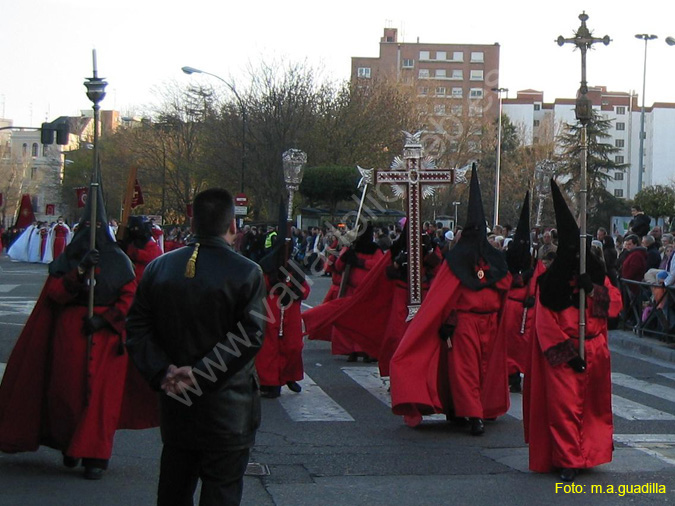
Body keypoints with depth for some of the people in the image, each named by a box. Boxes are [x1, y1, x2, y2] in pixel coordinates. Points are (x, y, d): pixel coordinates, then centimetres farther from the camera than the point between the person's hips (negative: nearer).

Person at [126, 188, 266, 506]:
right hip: (227, 410, -4)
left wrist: (161, 372, -10)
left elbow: (137, 328, -2)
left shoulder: (158, 268, 2)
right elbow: (249, 336, -20)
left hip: (175, 408, 5)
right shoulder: (246, 273, -12)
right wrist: (200, 373, -20)